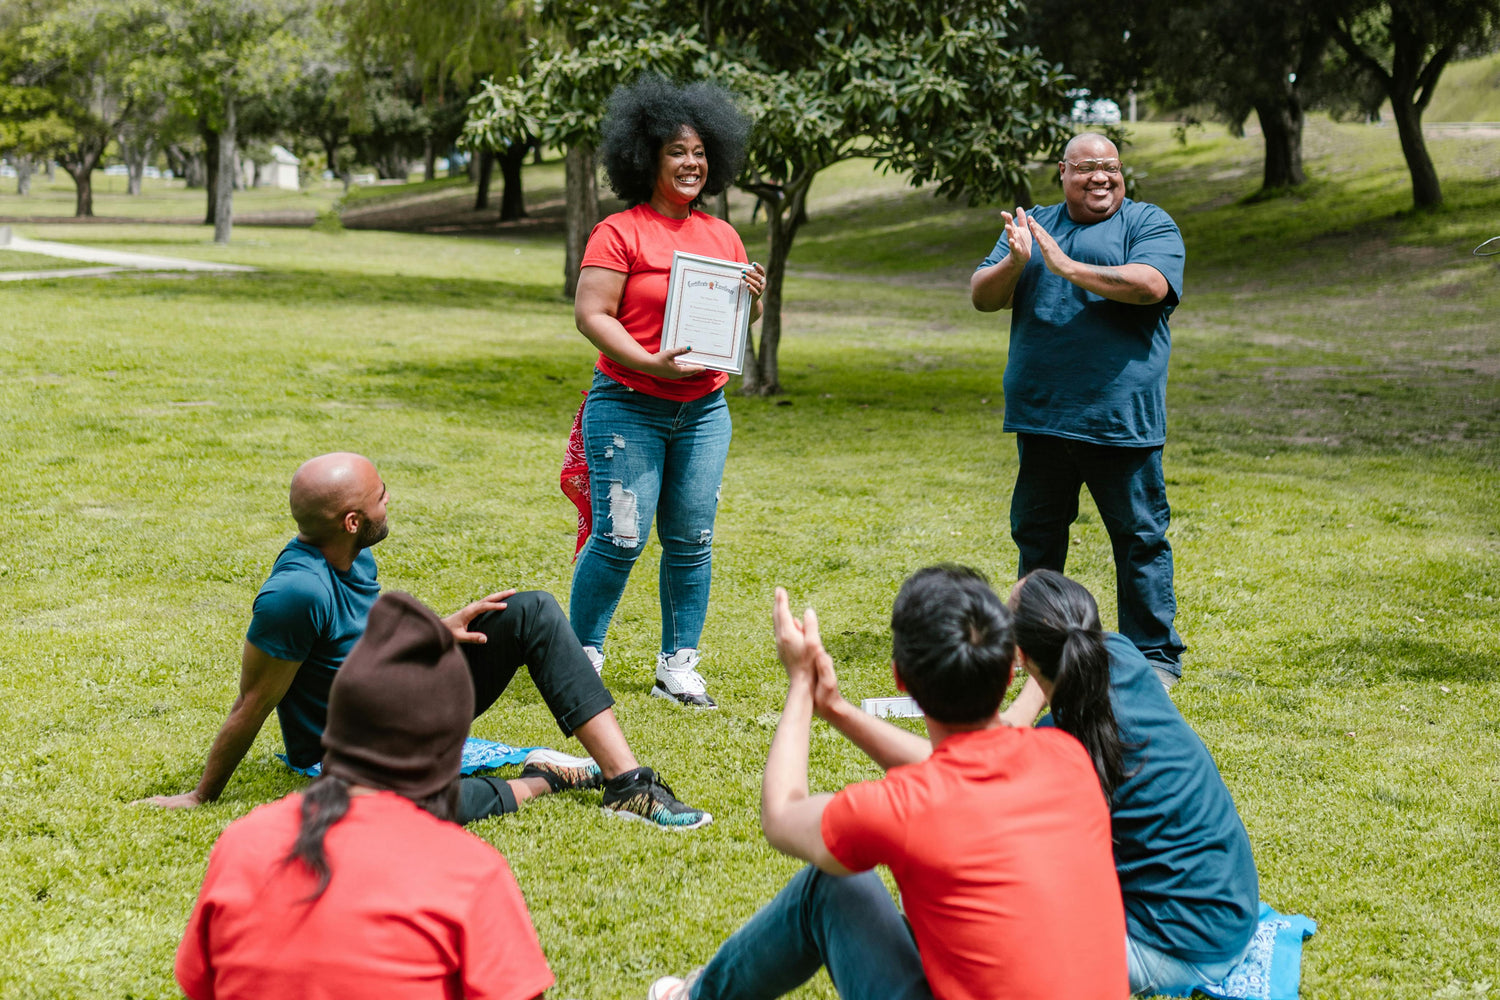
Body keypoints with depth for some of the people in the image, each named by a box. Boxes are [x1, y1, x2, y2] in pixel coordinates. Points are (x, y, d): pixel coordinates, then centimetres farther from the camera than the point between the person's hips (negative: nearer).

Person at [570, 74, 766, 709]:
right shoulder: (619, 233, -6)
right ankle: (581, 658, 10)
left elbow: (740, 320, 20)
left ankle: (678, 668, 16)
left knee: (691, 542, 5)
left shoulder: (721, 236, 13)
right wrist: (649, 363, -23)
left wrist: (754, 297, -3)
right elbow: (590, 314, -12)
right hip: (629, 406, -5)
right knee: (620, 538, -7)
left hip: (704, 411, 5)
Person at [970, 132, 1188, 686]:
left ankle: (1155, 654, 9)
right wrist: (1015, 262, -14)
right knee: (1036, 536, 15)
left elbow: (1151, 284, -18)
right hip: (1040, 415, 5)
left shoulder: (1149, 224, 1)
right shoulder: (1030, 225, 14)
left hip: (1119, 418, -4)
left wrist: (1068, 267, -20)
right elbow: (982, 296, 6)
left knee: (1140, 538, 0)